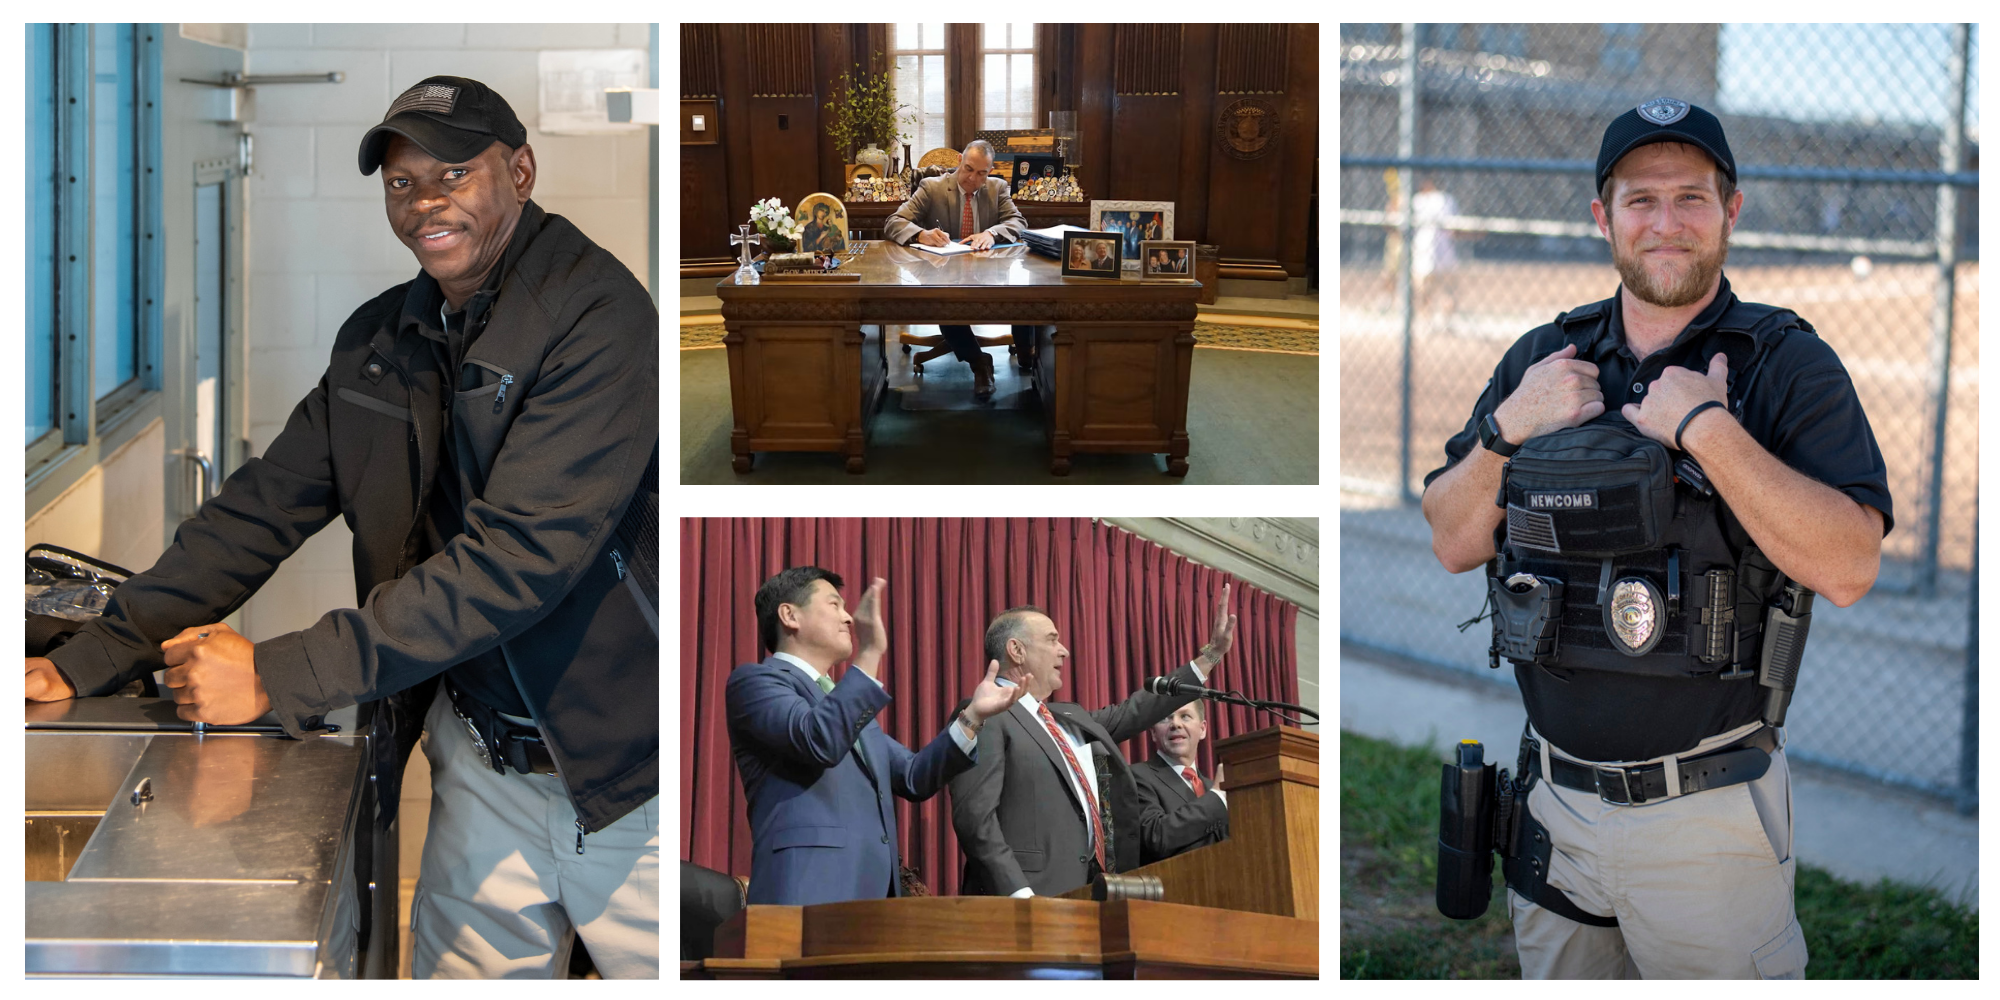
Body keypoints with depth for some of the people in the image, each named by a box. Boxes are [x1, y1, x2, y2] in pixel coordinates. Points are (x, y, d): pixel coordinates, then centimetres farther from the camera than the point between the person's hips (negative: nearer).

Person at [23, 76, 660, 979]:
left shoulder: (598, 316, -17)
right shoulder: (379, 341, 8)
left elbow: (520, 556, -25)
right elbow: (263, 507, 11)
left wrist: (278, 677, -24)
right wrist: (85, 665, 3)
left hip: (623, 774, -6)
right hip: (484, 760, 6)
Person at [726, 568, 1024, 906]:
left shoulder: (848, 700, 29)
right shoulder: (755, 680, 2)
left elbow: (913, 778, 22)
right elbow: (818, 741, -17)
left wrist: (973, 715, 11)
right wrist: (869, 654, -21)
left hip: (873, 895, 8)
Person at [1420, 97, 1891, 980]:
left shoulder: (1786, 366, -8)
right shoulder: (1542, 361, 7)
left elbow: (1848, 569, -20)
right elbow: (1453, 543, 7)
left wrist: (1706, 429, -24)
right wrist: (1506, 430, -9)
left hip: (1708, 816, -4)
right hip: (1556, 803, 5)